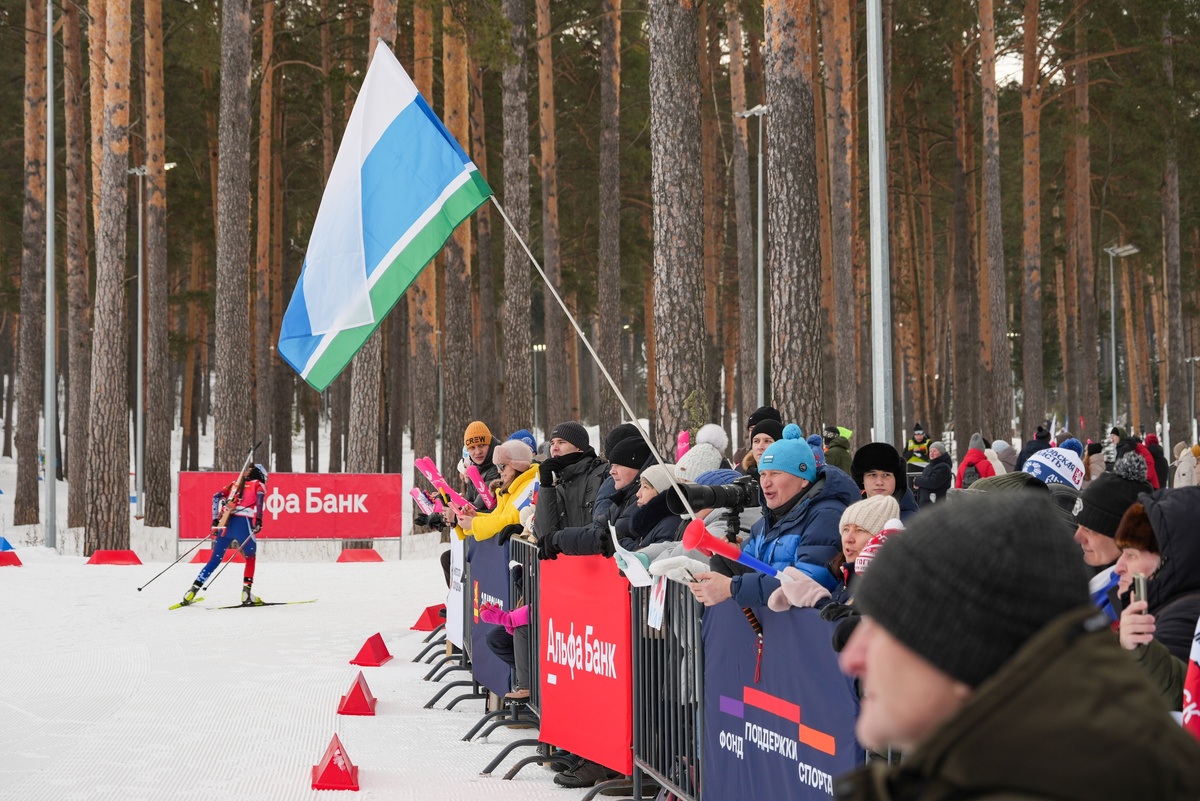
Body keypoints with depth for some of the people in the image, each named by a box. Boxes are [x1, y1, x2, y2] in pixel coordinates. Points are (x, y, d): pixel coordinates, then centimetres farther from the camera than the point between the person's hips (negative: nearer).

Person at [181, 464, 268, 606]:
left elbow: (217, 496, 17)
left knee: (214, 560, 10)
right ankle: (246, 594, 3)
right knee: (251, 558, 17)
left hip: (227, 523, 4)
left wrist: (215, 521, 15)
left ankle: (193, 591, 2)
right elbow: (260, 498, -7)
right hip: (244, 523, -4)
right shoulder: (259, 485, 16)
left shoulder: (236, 483, 29)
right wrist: (258, 520, -15)